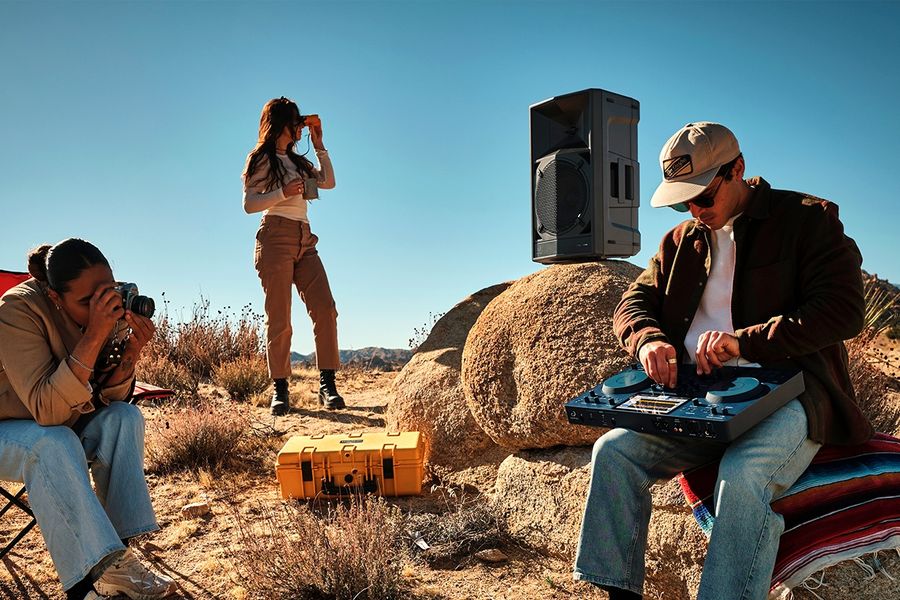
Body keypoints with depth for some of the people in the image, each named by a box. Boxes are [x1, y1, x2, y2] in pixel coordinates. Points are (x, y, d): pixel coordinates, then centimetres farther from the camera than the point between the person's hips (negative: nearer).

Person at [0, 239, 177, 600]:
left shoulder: (106, 309, -13)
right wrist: (94, 336, -44)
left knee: (125, 416, -20)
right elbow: (48, 411, -37)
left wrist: (132, 351, -29)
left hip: (61, 424, 6)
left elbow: (109, 399, -9)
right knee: (55, 444, -35)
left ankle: (116, 556, -20)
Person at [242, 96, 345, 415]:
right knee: (279, 319, -7)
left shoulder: (298, 161, 24)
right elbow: (249, 204, -3)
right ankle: (280, 389, -1)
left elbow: (328, 182, 22)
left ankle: (327, 385, -9)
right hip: (276, 238, -6)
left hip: (304, 242, 6)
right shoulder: (262, 158, 5)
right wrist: (283, 192, -16)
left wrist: (319, 145, 20)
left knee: (325, 308, -9)